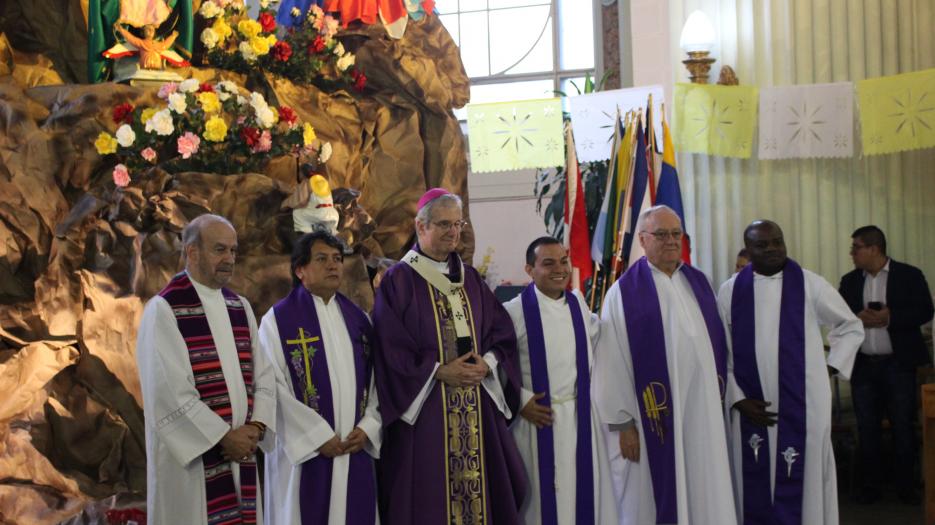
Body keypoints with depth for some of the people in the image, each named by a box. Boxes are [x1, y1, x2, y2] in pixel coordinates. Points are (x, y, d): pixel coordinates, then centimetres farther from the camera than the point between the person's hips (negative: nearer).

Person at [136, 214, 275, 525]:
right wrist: (223, 437, -14)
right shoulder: (164, 310, -10)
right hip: (189, 457, -6)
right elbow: (171, 391, -16)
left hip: (240, 453, 6)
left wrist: (256, 427, -8)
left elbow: (264, 376, 8)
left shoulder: (240, 308, 11)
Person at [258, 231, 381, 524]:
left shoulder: (358, 319, 12)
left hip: (355, 450, 5)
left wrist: (368, 427, -5)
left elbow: (376, 379, 11)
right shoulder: (278, 320, -4)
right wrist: (319, 437, -14)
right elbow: (274, 388, -11)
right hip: (304, 451, -4)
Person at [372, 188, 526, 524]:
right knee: (428, 498, -3)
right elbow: (390, 349, -10)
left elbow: (502, 332, 11)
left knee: (484, 488, 6)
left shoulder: (470, 279, 13)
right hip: (424, 408, -5)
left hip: (477, 406, 5)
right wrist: (440, 372, -15)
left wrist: (487, 364, -8)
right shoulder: (399, 280, -4)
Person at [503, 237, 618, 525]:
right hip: (539, 418, -4)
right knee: (543, 494, 4)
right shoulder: (514, 312, -9)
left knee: (584, 491, 10)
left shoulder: (579, 304, 7)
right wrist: (521, 401, -14)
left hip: (582, 416, 5)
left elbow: (596, 347, 19)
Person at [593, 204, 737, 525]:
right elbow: (613, 363, -7)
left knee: (708, 495, 9)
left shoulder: (698, 282, 11)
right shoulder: (624, 292, -5)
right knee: (658, 497, 3)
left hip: (705, 410, 5)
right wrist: (622, 422, -10)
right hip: (657, 414, -5)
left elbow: (718, 342, 14)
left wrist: (722, 397, 10)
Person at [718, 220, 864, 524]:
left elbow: (851, 327, 12)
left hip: (803, 404, -1)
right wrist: (737, 399, -3)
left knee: (804, 482, 3)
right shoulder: (730, 291, 2)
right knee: (756, 487, 7)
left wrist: (831, 367, 2)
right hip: (752, 407, 1)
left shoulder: (810, 284, -1)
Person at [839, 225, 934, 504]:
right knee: (867, 428, 6)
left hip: (898, 365, -3)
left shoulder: (909, 275, -1)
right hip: (863, 366, 3)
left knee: (903, 427, 2)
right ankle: (870, 485, 14)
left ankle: (906, 484, 13)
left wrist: (890, 318, -19)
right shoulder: (849, 280, 10)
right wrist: (856, 319, -16)